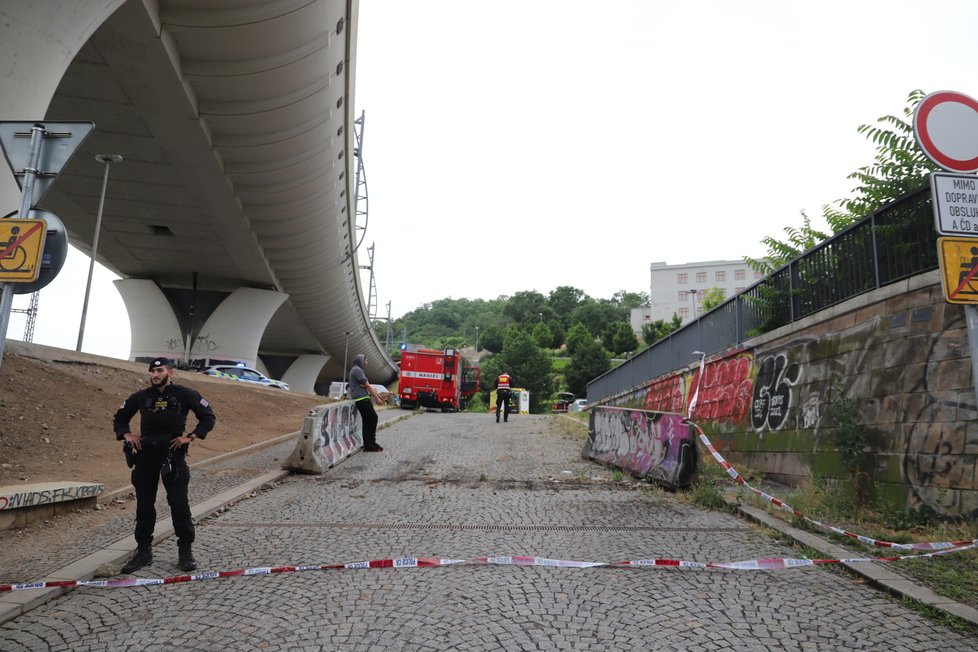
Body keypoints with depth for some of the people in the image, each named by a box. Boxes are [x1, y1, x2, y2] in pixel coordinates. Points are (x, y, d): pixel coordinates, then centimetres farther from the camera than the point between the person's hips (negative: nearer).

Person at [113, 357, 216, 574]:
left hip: (173, 454, -3)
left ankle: (185, 552, 8)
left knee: (179, 503, -3)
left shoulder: (185, 395, -2)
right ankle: (143, 552, 23)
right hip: (146, 455, 4)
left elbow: (209, 417, 2)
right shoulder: (141, 397, 7)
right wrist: (127, 434, 3)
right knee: (144, 505, 10)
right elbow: (119, 418, 21)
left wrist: (190, 436, -8)